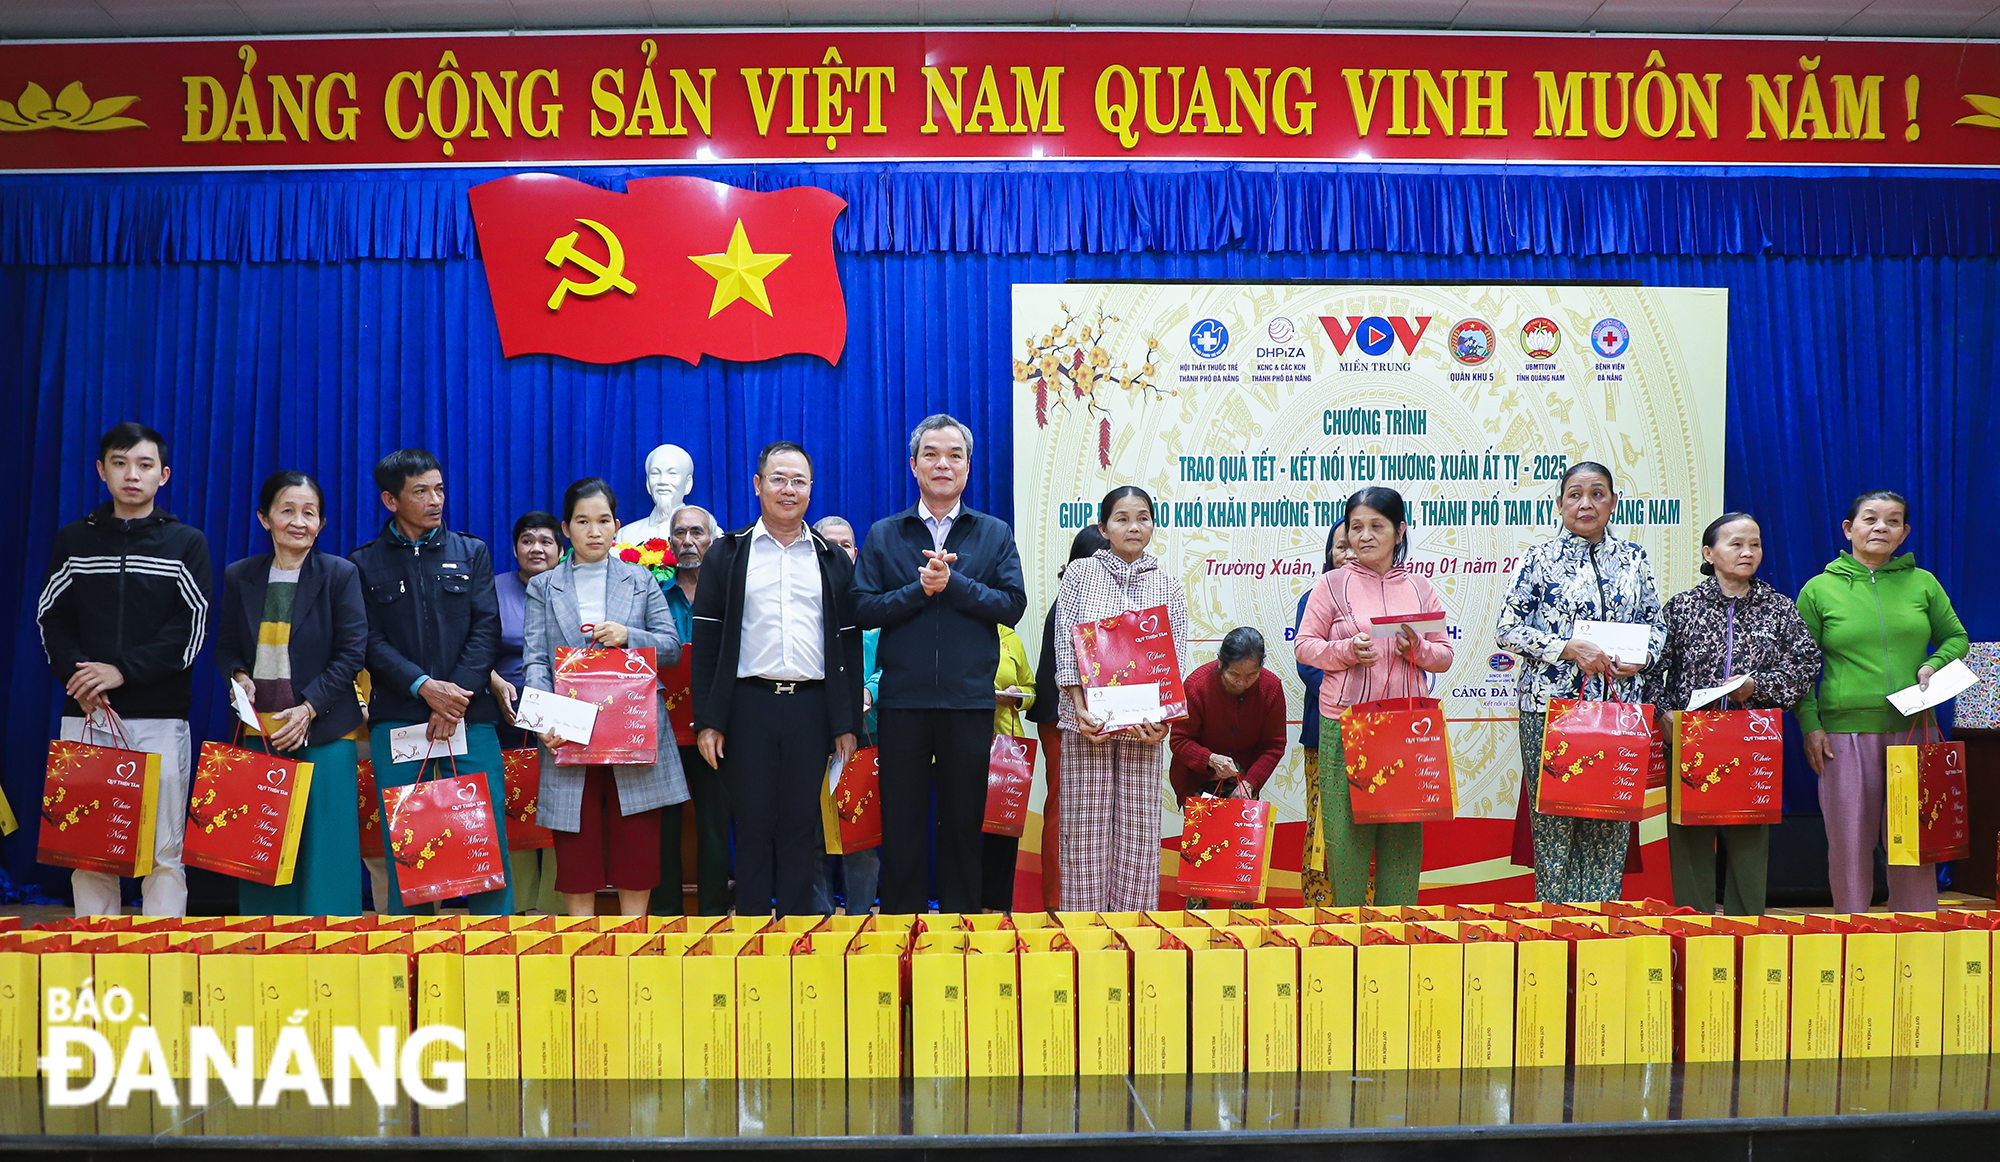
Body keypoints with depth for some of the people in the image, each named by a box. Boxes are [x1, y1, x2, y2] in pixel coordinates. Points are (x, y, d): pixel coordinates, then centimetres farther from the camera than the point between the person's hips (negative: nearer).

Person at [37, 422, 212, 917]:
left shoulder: (186, 543, 6)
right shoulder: (74, 540, 13)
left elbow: (192, 627, -2)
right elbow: (51, 617, 9)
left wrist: (123, 670, -12)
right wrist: (75, 673, -9)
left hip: (160, 715, -2)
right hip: (86, 715, 2)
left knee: (163, 850, -3)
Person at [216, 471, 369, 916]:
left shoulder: (340, 574, -1)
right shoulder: (240, 577, 9)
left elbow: (352, 653, -5)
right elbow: (226, 645, 17)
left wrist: (308, 709, -13)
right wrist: (239, 676, -6)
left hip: (322, 732, -3)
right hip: (260, 730, 3)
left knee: (324, 845, -3)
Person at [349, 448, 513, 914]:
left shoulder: (472, 553, 13)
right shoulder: (365, 563, 10)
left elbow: (486, 628, 4)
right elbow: (371, 642, 1)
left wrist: (457, 695, -9)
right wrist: (424, 687, -14)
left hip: (470, 715, 1)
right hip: (397, 718, 0)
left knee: (487, 834, -3)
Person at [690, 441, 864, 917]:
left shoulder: (833, 560, 12)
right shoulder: (727, 554, 8)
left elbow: (849, 645, 11)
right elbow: (706, 641, 4)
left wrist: (847, 722, 4)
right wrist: (707, 720, -3)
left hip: (811, 706, 1)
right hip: (749, 704, -1)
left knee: (800, 825, 4)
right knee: (753, 823, 3)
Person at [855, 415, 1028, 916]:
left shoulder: (995, 534, 8)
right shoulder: (883, 535, 8)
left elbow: (1012, 605, -4)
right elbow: (864, 609, -2)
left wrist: (953, 584, -14)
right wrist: (920, 589, -13)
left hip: (969, 699, 0)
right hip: (903, 699, 0)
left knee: (965, 818, 7)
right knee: (901, 820, 5)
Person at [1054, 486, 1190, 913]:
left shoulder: (1168, 586, 10)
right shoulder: (1079, 574, 6)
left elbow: (1176, 658, 5)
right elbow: (1065, 645, -1)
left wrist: (1162, 719, -10)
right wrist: (1080, 708, -12)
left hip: (1144, 723, 1)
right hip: (1087, 718, -1)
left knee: (1139, 827, 2)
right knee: (1085, 825, 0)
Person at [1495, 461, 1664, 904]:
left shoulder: (1634, 559, 12)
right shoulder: (1540, 558, 1)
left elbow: (1657, 624, 18)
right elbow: (1506, 628, -3)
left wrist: (1642, 657, -3)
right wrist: (1568, 647, -13)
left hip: (1619, 706, 3)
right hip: (1551, 704, -3)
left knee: (1611, 820, 4)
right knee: (1554, 820, -3)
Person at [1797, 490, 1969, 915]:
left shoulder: (1923, 584, 9)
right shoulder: (1819, 589, 4)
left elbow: (1956, 637, 19)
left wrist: (1934, 665, -2)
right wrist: (1809, 725, -4)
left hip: (1913, 728, 2)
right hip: (1846, 732, -1)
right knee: (1850, 844, 1)